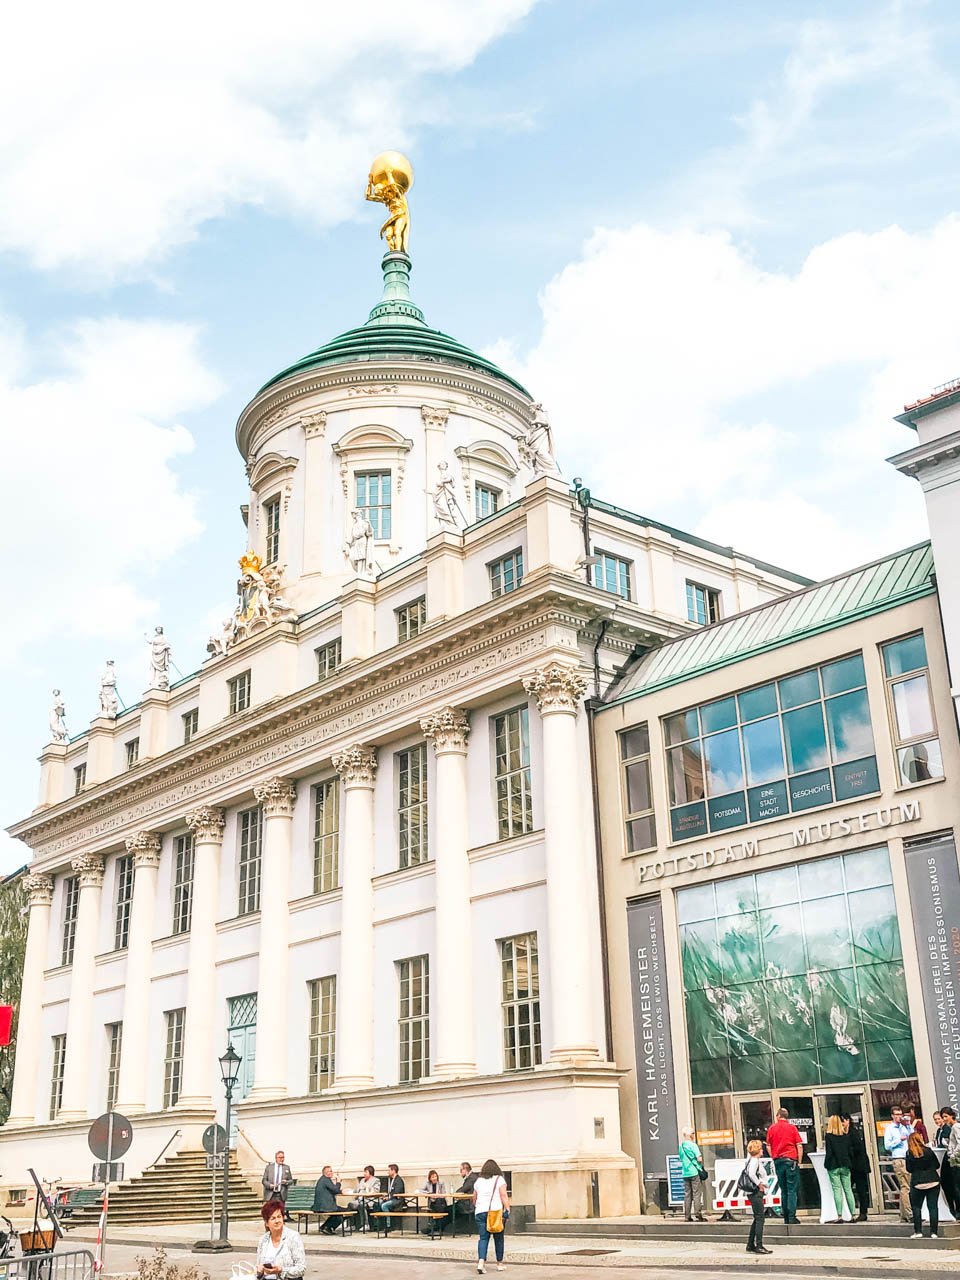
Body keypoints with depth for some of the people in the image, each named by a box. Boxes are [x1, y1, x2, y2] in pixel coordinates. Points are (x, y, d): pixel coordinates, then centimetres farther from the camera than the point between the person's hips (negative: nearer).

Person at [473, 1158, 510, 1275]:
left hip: (480, 1212, 2)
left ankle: (481, 1262, -18)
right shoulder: (499, 1179, 2)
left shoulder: (478, 1181, 12)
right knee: (498, 1238, 10)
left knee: (483, 1238, 0)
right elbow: (504, 1196, -8)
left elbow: (474, 1199, 19)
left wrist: (475, 1209, 34)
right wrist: (507, 1209, -9)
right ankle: (500, 1263, 18)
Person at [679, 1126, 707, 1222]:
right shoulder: (693, 1145, -10)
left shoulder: (681, 1146, 11)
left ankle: (687, 1216, 7)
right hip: (695, 1172, -6)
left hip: (685, 1173, 6)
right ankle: (698, 1216, -6)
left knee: (687, 1195, 8)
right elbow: (699, 1159, -15)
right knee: (697, 1194, -3)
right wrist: (701, 1164, 4)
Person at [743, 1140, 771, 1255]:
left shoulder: (750, 1159, 15)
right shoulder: (754, 1160, -14)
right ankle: (759, 1246, -7)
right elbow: (751, 1174, -28)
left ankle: (750, 1245, 16)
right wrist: (759, 1184, -17)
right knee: (759, 1218, -8)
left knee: (757, 1219, 14)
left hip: (755, 1193, 10)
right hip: (756, 1193, -10)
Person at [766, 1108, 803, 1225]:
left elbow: (768, 1146, 7)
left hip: (778, 1161, 3)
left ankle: (786, 1217, 11)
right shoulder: (792, 1127, -1)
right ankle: (792, 1217, -7)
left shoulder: (772, 1128, 5)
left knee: (783, 1190, 11)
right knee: (792, 1190, -2)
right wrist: (799, 1162, 2)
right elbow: (799, 1146, -4)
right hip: (791, 1160, -3)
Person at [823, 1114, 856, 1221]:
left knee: (837, 1189, -3)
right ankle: (853, 1214, 7)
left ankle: (839, 1215, -9)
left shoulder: (828, 1136, -8)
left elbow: (829, 1152, -10)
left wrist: (826, 1164, 1)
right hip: (845, 1165, 3)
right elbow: (850, 1150, 6)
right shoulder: (846, 1135, 4)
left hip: (833, 1166, -3)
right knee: (848, 1189, 8)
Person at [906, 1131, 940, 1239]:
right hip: (933, 1181, 1)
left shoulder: (909, 1153, -4)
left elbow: (909, 1169, -1)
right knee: (933, 1207, 6)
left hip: (918, 1183, -1)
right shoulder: (928, 1151, -1)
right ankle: (933, 1232, 3)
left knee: (916, 1207, 11)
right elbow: (937, 1165, 6)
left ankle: (918, 1232, 5)